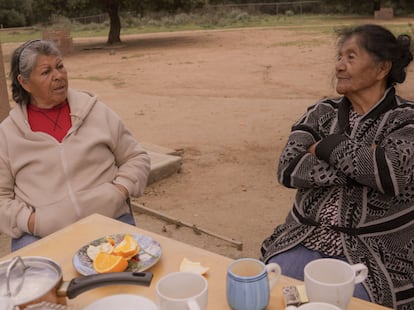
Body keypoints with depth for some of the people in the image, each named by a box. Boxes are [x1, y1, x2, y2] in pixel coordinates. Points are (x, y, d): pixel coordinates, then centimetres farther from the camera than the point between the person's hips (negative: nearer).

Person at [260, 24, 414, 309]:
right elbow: (288, 169, -7)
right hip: (307, 238, 3)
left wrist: (326, 147, -10)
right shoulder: (322, 113, 7)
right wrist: (362, 162, -13)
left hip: (377, 250, -2)